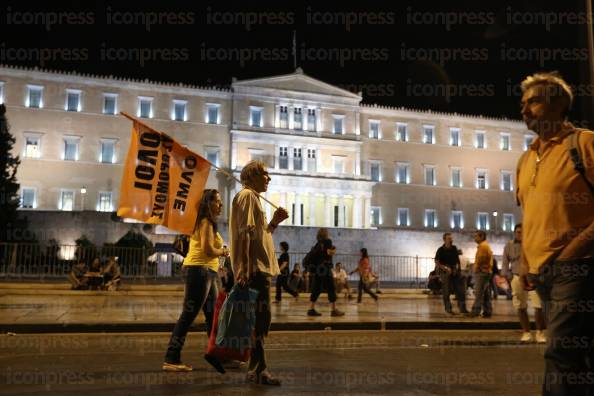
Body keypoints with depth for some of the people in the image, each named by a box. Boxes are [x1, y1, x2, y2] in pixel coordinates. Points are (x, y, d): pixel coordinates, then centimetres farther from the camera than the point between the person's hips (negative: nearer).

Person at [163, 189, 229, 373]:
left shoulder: (207, 223, 20)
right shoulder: (206, 223, -9)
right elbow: (208, 249, -19)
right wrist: (223, 252, -3)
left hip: (207, 272, 11)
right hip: (200, 270, -11)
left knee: (213, 316, 14)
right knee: (188, 316, -8)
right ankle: (171, 359, -4)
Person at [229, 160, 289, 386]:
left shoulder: (254, 197, 24)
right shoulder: (247, 195, -6)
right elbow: (244, 233, -17)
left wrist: (274, 222, 11)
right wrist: (244, 267, -24)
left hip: (260, 267, 10)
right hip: (255, 268, -10)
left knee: (260, 320, 12)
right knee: (261, 319, -8)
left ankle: (256, 369, 19)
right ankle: (259, 369, -3)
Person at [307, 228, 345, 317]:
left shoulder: (317, 244, 17)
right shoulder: (327, 241, -2)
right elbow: (330, 252, -13)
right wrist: (334, 249, 5)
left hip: (316, 269, 7)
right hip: (325, 268, -7)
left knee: (316, 289, 6)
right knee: (331, 289, -1)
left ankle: (311, 309, 2)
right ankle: (334, 310, -1)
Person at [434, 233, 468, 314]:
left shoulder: (454, 248, 7)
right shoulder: (441, 250, -8)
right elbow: (437, 263, -7)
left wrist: (457, 266, 6)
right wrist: (445, 268, -17)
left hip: (455, 272, 5)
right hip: (445, 272, -5)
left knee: (460, 290, 3)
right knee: (446, 292, -1)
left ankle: (462, 308, 11)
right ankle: (448, 308, 10)